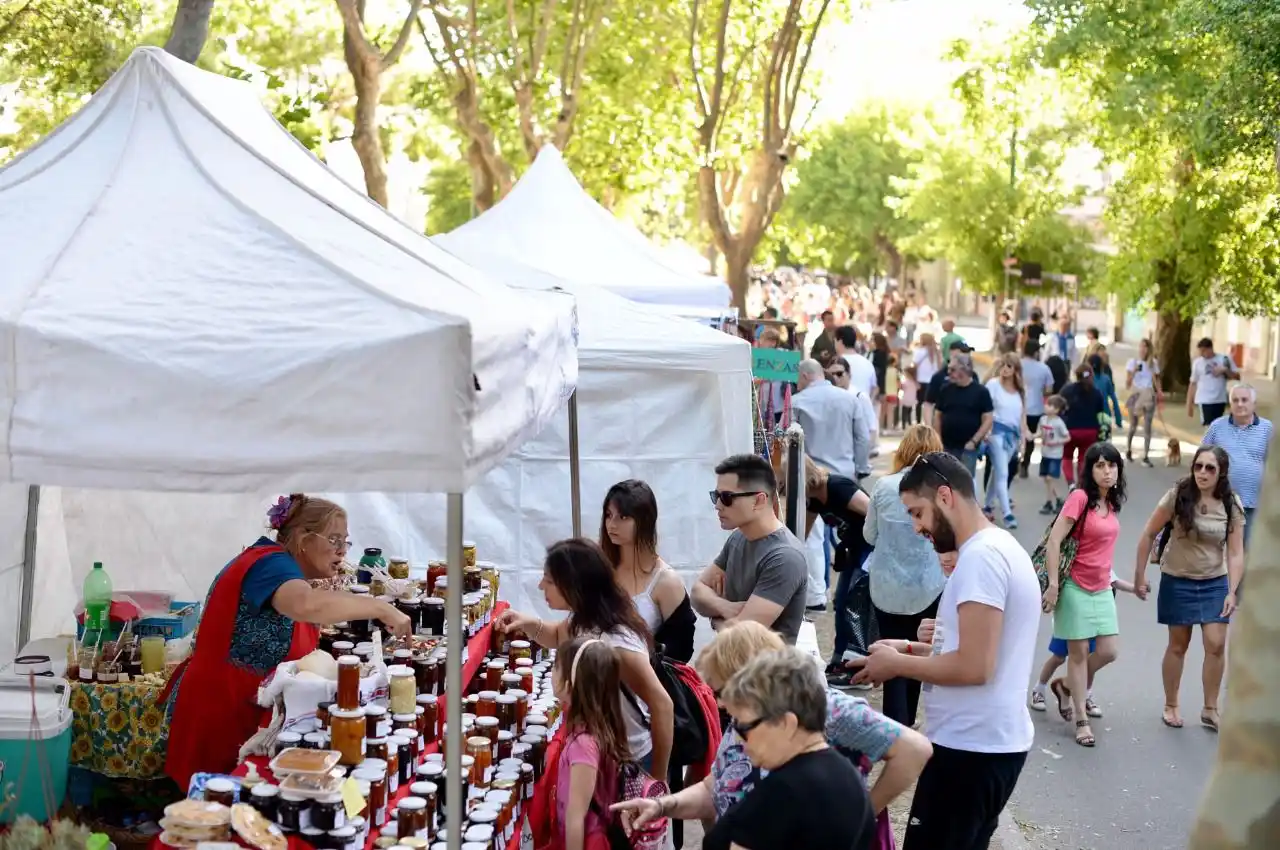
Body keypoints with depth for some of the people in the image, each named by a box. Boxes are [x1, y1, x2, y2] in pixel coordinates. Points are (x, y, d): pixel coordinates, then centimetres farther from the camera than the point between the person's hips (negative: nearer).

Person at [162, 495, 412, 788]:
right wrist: (382, 609, -31)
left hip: (247, 716, 9)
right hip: (214, 716, -9)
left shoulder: (287, 572, 12)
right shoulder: (270, 563, -17)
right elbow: (307, 605, -40)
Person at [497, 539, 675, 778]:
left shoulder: (617, 644, -33)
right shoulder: (583, 619, -6)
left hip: (630, 761, -9)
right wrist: (529, 624, -5)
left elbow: (662, 705, -30)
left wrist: (657, 781, -23)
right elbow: (559, 637, 18)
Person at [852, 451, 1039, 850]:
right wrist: (911, 649, 11)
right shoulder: (998, 547, 15)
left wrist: (897, 664, -11)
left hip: (971, 748, -10)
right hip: (990, 742, 10)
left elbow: (974, 666, -24)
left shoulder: (980, 556, -18)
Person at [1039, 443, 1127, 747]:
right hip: (1076, 588, -6)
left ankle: (1066, 687, 28)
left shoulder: (1111, 503, 7)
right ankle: (1081, 720, 13)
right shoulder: (1079, 498, -15)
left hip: (1102, 589, 6)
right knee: (1079, 652, 2)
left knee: (1108, 652, 2)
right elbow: (1053, 541, -18)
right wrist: (1053, 584, -20)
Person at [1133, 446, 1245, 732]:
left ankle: (1210, 710, 10)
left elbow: (1235, 553, -7)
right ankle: (1170, 706, 24)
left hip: (1215, 583, 2)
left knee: (1216, 645, -5)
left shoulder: (1232, 505, -8)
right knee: (1178, 645, 7)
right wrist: (1139, 576, -6)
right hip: (1178, 581, -2)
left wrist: (1232, 592, -16)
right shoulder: (1177, 496, -14)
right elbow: (1149, 535, -7)